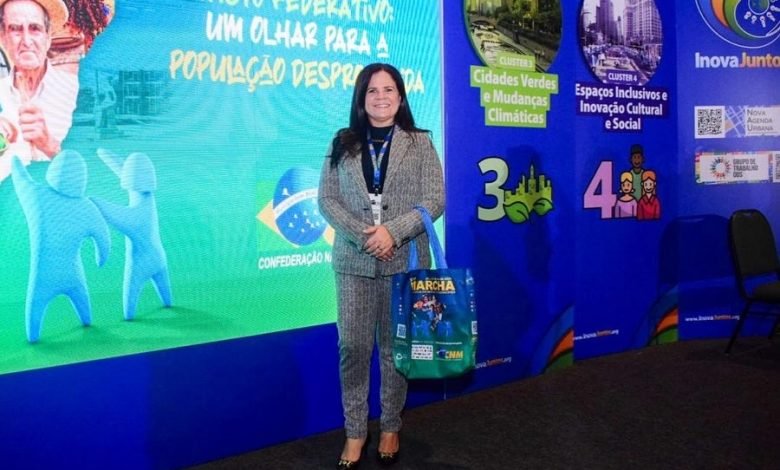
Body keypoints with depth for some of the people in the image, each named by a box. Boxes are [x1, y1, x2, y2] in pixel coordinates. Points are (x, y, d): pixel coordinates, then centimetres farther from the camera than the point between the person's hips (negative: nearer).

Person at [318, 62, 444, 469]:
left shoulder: (419, 143, 3)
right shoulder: (343, 143, 7)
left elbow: (434, 200, -4)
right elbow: (326, 199, 1)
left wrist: (393, 232, -17)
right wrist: (362, 235, -13)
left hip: (405, 261, -1)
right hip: (354, 262, 1)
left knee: (396, 348, 9)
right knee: (352, 348, 3)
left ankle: (390, 428, 25)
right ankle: (354, 432, 18)